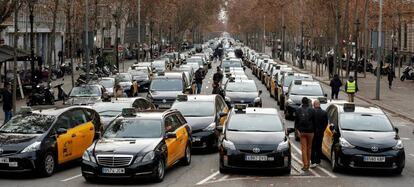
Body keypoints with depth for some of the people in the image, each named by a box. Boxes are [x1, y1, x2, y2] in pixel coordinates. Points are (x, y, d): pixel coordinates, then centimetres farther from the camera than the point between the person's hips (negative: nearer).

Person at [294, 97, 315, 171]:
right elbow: (314, 121, -3)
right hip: (310, 132, 0)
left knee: (304, 148, 1)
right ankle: (308, 163, 18)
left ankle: (305, 165, -6)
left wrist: (297, 130, 1)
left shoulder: (298, 110, 0)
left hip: (302, 132, 1)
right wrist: (314, 130, 7)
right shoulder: (312, 110, -6)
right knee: (309, 148, 12)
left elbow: (296, 122, 0)